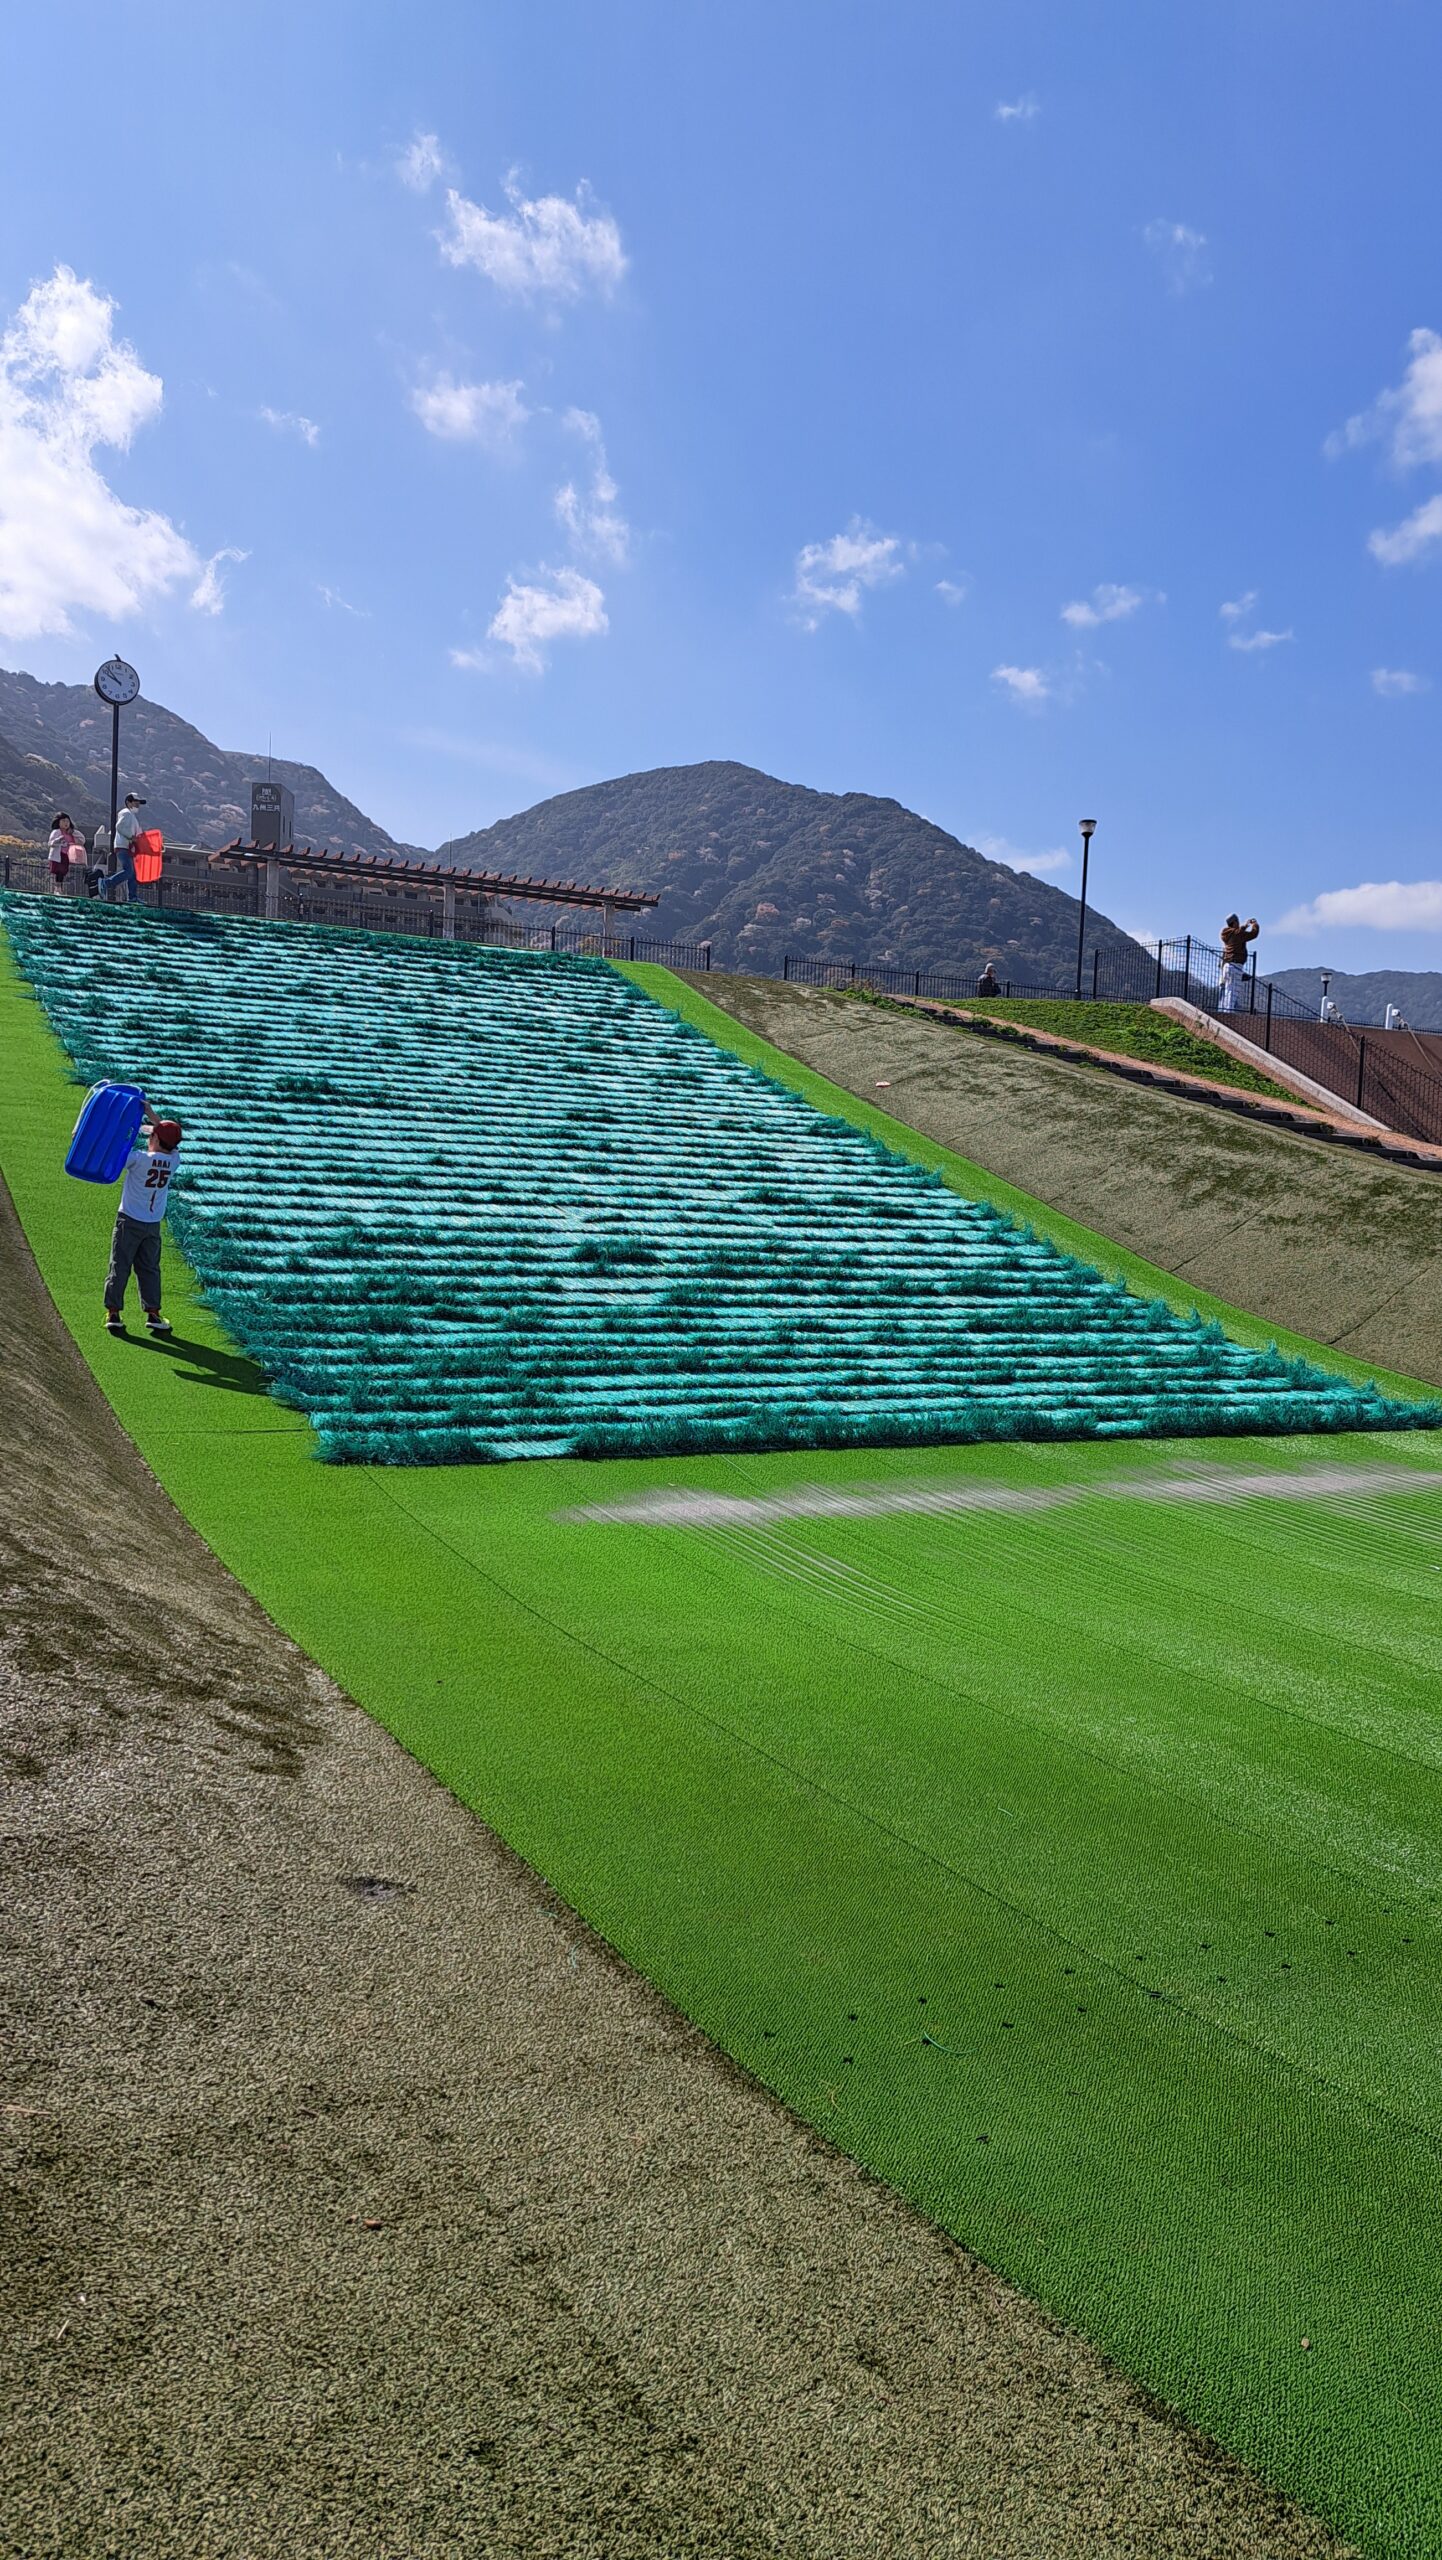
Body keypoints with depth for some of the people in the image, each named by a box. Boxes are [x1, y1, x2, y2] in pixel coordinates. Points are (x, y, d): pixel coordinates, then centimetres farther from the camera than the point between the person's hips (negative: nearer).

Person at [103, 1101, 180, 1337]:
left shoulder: (139, 1158, -18)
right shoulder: (173, 1159, -5)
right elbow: (169, 1135, 11)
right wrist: (150, 1113, 10)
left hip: (129, 1221, -3)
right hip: (154, 1224, 4)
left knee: (120, 1267, 4)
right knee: (149, 1269, 12)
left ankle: (113, 1312, 3)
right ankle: (153, 1313, 8)